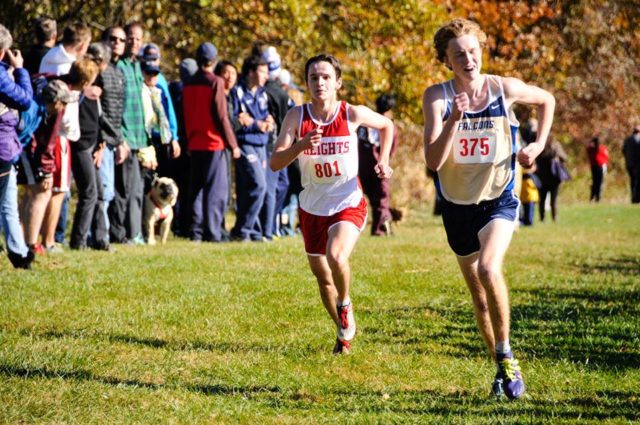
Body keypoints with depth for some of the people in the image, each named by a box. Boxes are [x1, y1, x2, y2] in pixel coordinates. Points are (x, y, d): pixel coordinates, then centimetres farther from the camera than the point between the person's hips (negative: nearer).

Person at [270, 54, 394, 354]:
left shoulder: (353, 114, -10)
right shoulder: (296, 116, -9)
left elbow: (387, 126, 12)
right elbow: (275, 163, -18)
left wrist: (383, 161, 3)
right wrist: (302, 145, -34)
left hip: (348, 205, -3)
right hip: (312, 208, 3)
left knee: (336, 256, -29)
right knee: (322, 276, 14)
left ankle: (345, 305, 2)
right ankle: (344, 332, 37)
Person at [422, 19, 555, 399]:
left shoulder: (505, 89, -9)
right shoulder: (437, 97, -11)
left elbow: (547, 100, 13)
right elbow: (433, 161, -21)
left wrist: (539, 145, 2)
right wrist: (454, 120, -32)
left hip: (499, 200, -2)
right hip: (458, 206, 2)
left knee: (488, 269, -28)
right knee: (479, 296, 11)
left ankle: (507, 356, -14)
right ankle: (502, 368, 28)